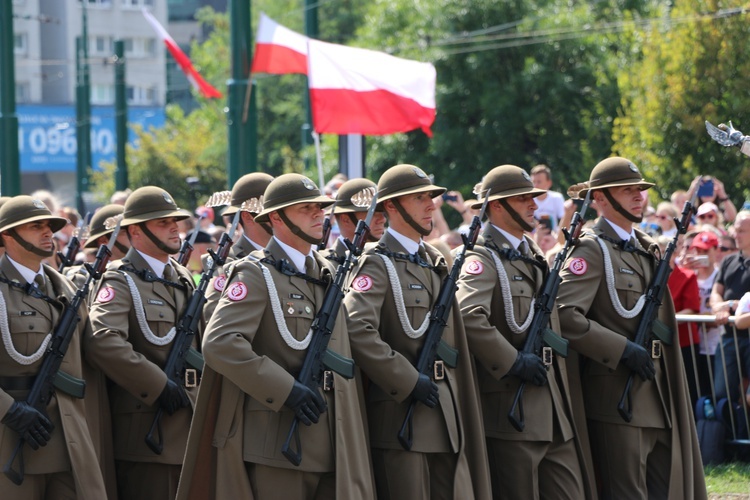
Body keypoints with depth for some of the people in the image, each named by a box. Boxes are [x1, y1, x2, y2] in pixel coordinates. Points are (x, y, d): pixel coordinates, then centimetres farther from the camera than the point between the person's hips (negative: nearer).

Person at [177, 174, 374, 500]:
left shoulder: (326, 274, 18)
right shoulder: (255, 274, -7)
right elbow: (219, 343, -20)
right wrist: (285, 390, -21)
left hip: (329, 445, 7)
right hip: (277, 445, -7)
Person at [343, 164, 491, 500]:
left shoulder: (435, 262, 18)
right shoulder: (378, 264, -8)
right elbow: (358, 330, -23)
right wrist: (408, 382, -21)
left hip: (444, 415, 8)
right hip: (401, 414, -8)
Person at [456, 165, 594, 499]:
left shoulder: (535, 257, 20)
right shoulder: (483, 258, -9)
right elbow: (470, 317, -27)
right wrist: (513, 362, -22)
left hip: (554, 409, 8)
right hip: (512, 408, -8)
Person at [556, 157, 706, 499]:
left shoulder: (647, 249, 18)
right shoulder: (592, 250, -9)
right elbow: (565, 315, -21)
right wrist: (622, 349, -20)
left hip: (658, 393, 8)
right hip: (618, 392, -8)